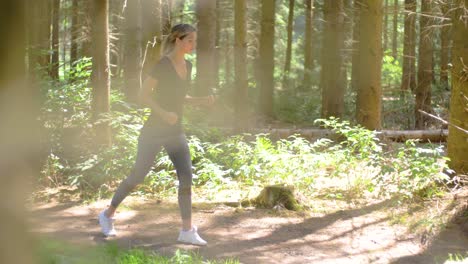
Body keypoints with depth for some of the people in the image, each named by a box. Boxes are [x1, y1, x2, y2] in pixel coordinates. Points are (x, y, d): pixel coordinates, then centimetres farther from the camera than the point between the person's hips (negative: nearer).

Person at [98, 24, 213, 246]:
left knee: (186, 176, -7)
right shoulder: (163, 65, -15)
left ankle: (187, 230, -4)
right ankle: (108, 215, 24)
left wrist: (200, 101, 4)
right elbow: (143, 95, -16)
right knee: (138, 175, 3)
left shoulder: (187, 66, 7)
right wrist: (163, 113, -28)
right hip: (154, 130, -6)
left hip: (175, 132, 6)